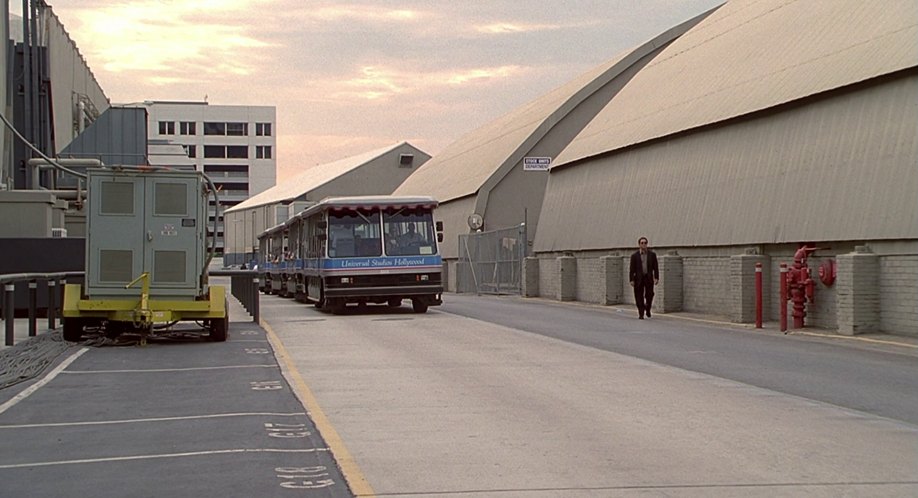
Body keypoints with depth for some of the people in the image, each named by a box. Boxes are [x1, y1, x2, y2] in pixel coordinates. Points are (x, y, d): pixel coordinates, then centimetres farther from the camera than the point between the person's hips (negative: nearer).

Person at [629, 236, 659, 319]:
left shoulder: (652, 254, 5)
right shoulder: (634, 255, 2)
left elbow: (655, 267, 5)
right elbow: (631, 269, 1)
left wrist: (656, 278, -5)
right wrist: (631, 280, -6)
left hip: (649, 278, 1)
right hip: (639, 278, -1)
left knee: (649, 295, -4)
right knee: (639, 297, -2)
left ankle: (647, 309, 23)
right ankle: (641, 314, 6)